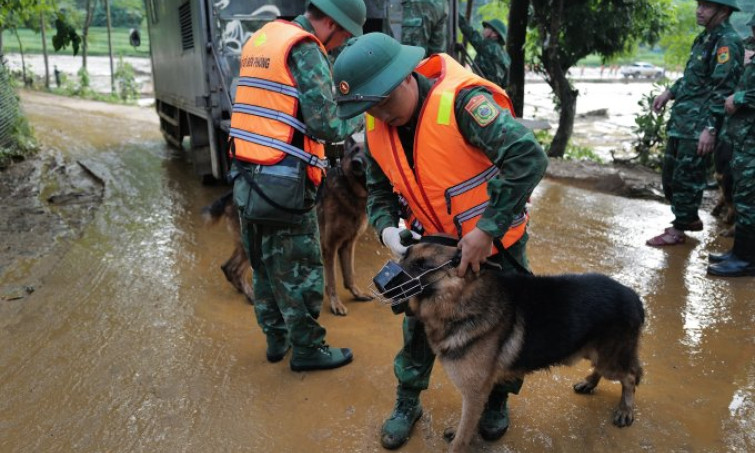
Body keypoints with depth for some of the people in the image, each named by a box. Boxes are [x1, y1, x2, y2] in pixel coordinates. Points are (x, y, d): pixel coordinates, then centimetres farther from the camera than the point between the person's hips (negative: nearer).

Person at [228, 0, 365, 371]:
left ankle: (276, 337, 32)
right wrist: (360, 117, 3)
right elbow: (326, 128, -17)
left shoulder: (261, 37, 15)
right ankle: (307, 348, 18)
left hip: (247, 173, 9)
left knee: (264, 264, 18)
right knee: (300, 269, 5)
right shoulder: (306, 49, -11)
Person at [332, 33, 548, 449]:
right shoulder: (377, 125, -9)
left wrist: (488, 230, -36)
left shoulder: (459, 103, -31)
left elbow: (529, 159, -37)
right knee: (418, 321, 11)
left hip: (494, 240, -4)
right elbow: (379, 188, 2)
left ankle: (497, 401, 40)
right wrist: (387, 228, -19)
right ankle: (407, 403, 34)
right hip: (434, 242, 5)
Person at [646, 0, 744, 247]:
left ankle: (679, 229, 11)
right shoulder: (705, 37, 15)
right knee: (670, 175, 17)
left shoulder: (727, 42, -14)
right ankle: (690, 218, 32)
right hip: (680, 123, 10)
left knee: (687, 178, -1)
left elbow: (723, 90, -20)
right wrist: (670, 92, 16)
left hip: (698, 127, -10)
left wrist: (710, 128, -24)